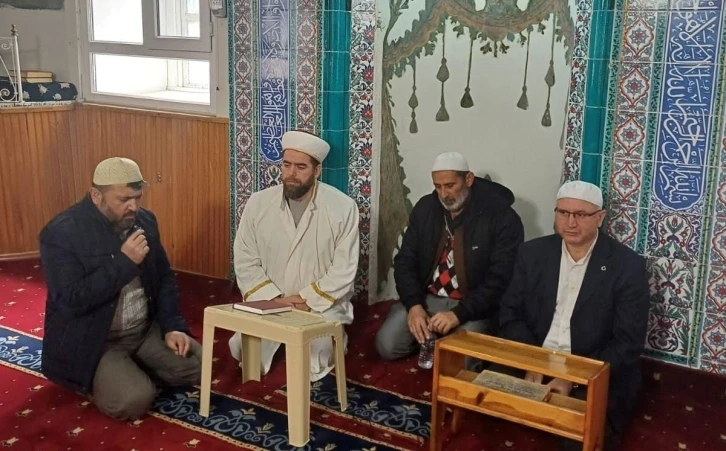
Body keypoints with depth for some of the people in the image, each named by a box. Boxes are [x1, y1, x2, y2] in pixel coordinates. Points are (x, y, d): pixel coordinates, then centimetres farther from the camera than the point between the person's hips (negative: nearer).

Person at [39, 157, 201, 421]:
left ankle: (133, 368, 13)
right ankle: (94, 379, 6)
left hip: (147, 329, 6)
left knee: (197, 365, -7)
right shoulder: (61, 233, -19)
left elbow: (164, 278, 9)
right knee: (134, 399, -25)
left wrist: (172, 326, -5)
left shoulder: (145, 221, 1)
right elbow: (71, 301, -27)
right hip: (92, 342, -6)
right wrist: (124, 262, -28)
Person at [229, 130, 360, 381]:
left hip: (322, 306, -2)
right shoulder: (258, 203, -1)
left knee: (320, 349, -28)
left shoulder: (343, 207, -8)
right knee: (242, 346, -20)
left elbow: (344, 270, -9)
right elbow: (245, 263, -1)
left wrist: (308, 301, -18)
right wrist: (274, 299, -14)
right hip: (268, 304, 2)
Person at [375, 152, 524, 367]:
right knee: (386, 345, -15)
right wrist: (414, 305, -14)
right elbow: (405, 262, 4)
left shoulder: (502, 218, -14)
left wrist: (458, 314, -29)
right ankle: (428, 333, 13)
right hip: (426, 299, 4)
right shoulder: (425, 208, 2)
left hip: (473, 307, -4)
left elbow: (500, 279, -18)